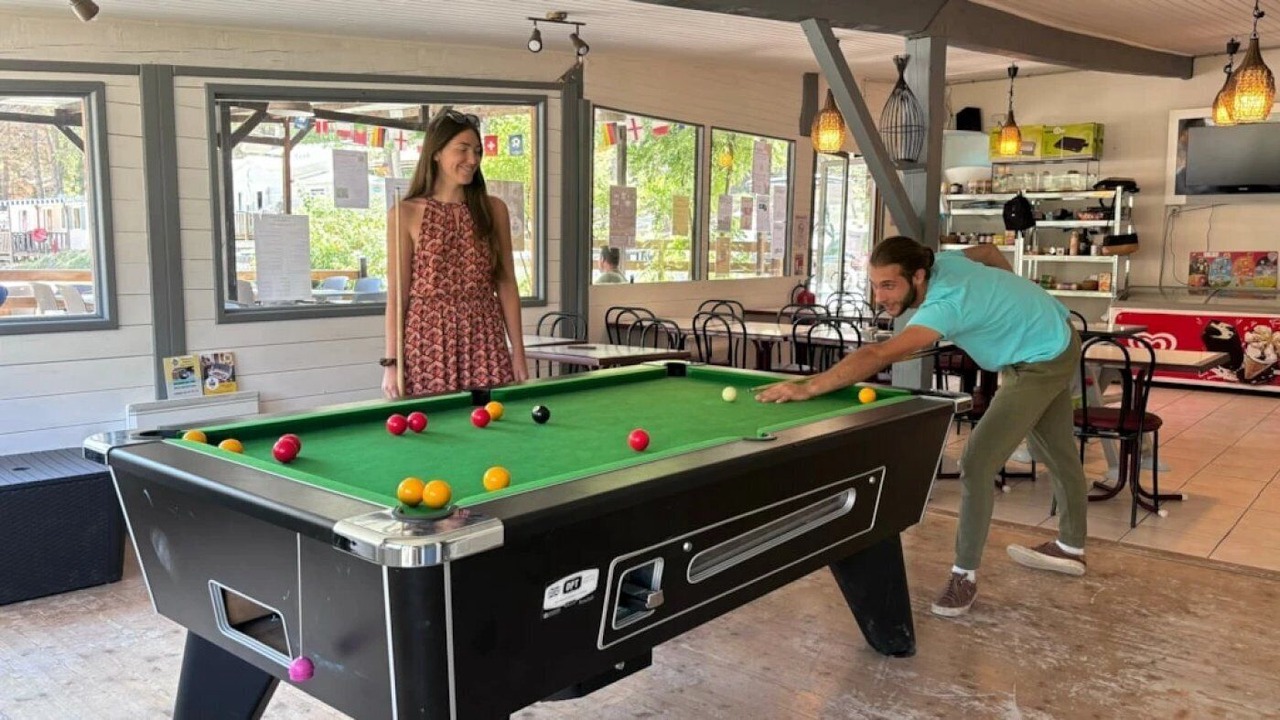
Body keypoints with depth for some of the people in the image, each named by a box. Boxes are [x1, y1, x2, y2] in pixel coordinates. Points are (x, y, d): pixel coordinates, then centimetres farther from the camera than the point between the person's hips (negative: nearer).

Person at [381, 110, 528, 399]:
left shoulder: (494, 210, 8)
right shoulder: (405, 213, 0)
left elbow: (506, 285, 7)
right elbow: (397, 294, -1)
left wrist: (518, 355, 3)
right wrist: (391, 362, -6)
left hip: (485, 345, 2)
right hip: (429, 345, -2)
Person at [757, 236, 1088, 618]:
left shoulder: (946, 304, -39)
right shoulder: (941, 261, -13)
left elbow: (879, 355, -52)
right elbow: (989, 250, 9)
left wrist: (807, 387, -59)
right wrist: (1012, 300, 13)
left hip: (1043, 361, -10)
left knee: (977, 463, -16)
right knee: (1057, 452, 25)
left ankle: (965, 574, -4)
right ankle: (1071, 547, 44)